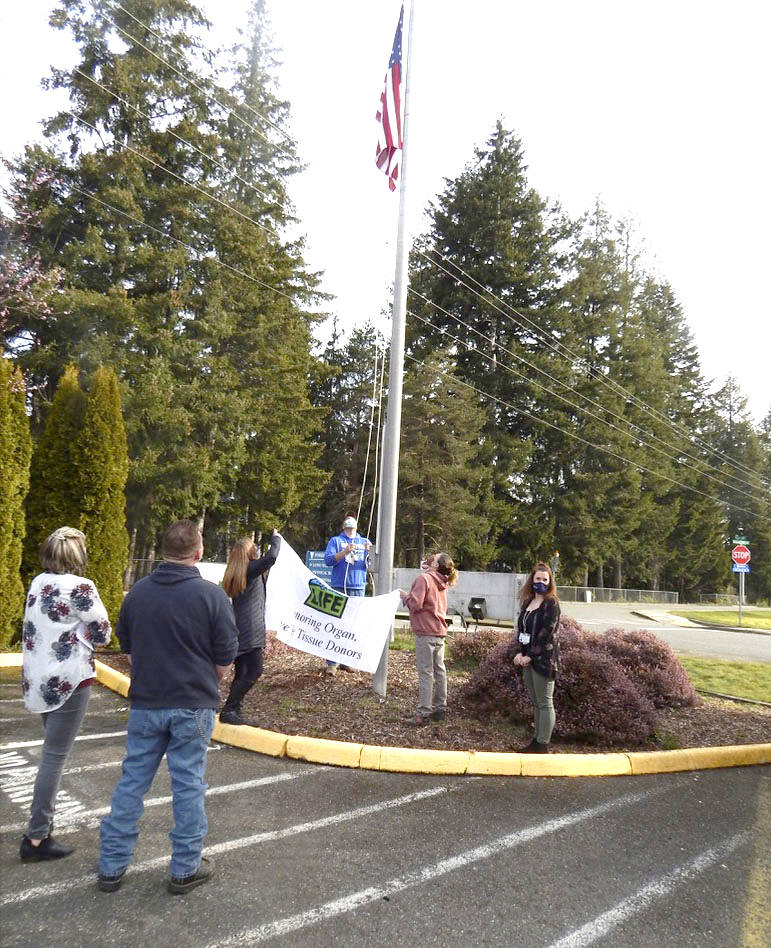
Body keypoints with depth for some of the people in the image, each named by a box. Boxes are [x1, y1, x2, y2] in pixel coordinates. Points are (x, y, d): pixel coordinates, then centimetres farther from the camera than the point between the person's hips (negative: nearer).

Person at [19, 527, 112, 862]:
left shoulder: (38, 583, 5)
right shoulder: (80, 587, -17)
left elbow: (36, 627, 13)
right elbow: (103, 634, -9)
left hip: (39, 680, 8)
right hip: (68, 681, -8)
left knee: (52, 752, 22)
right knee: (54, 757, -1)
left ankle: (44, 820, 33)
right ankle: (36, 838, 6)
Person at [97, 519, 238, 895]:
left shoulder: (137, 592, -1)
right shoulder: (211, 595, -13)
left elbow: (127, 648, 10)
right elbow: (225, 659, -8)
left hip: (144, 704, 4)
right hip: (193, 706, -3)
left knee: (132, 781, 14)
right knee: (188, 784, 8)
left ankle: (111, 865, 25)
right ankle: (185, 868, 20)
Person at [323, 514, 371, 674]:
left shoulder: (364, 541, 16)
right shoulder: (336, 541, 9)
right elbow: (328, 560, -5)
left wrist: (370, 552, -13)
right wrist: (345, 551, -18)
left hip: (358, 588, 3)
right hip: (339, 587, -3)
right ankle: (332, 663, -5)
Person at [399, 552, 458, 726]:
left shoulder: (424, 578, -12)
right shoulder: (441, 583, 12)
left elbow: (415, 604, -18)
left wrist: (406, 596, 0)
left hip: (426, 631, -8)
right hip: (440, 632, 8)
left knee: (425, 672, -5)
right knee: (439, 670, 14)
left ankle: (423, 713, -3)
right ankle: (440, 709, 22)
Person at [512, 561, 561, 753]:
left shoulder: (551, 603, -9)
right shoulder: (527, 602, 12)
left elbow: (547, 633, -15)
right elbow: (520, 628, 10)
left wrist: (531, 656, -14)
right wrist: (519, 652, -3)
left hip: (544, 660, -7)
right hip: (527, 659, 7)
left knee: (545, 703, 1)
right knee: (536, 703, 15)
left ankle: (543, 745, 7)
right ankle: (536, 741, 23)